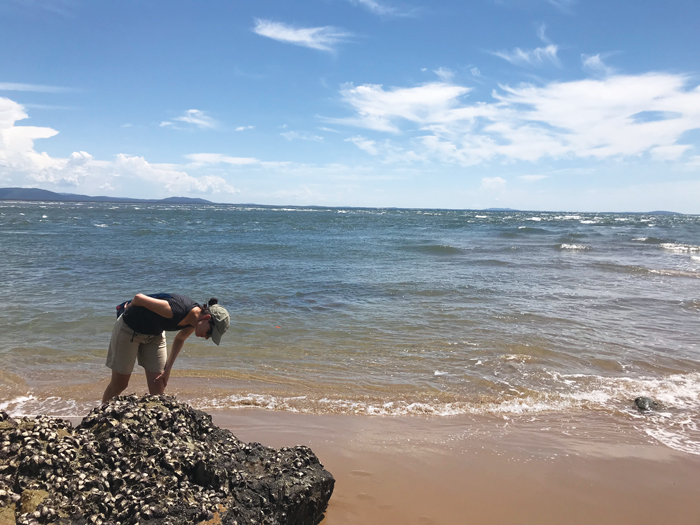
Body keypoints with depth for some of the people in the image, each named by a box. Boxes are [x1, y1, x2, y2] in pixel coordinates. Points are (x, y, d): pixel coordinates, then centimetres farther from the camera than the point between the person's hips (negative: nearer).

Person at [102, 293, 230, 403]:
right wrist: (130, 308, -4)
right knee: (119, 385, 5)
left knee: (158, 389, -1)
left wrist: (168, 368, 4)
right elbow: (138, 297, -28)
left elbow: (179, 339, 8)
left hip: (155, 335, 6)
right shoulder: (177, 310, -39)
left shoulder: (193, 322, -14)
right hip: (128, 329, -6)